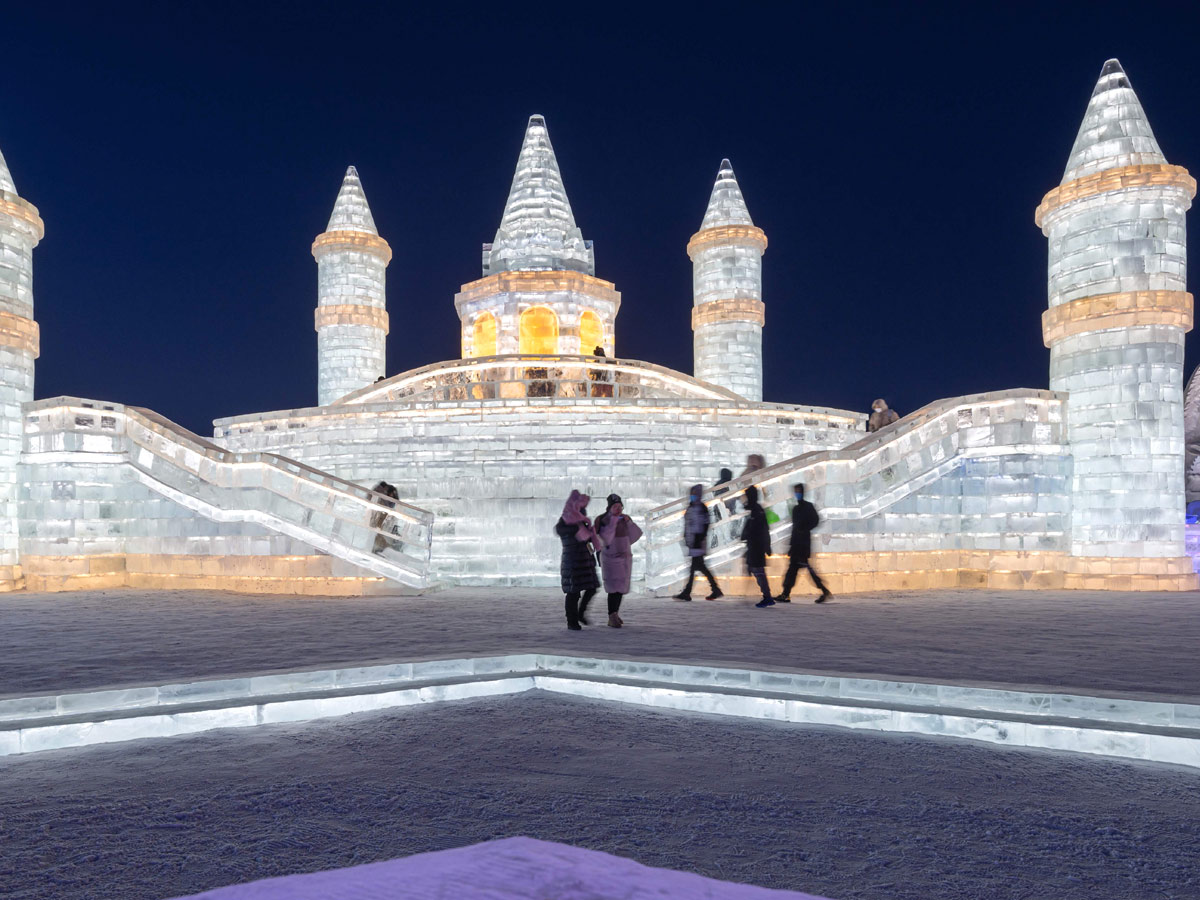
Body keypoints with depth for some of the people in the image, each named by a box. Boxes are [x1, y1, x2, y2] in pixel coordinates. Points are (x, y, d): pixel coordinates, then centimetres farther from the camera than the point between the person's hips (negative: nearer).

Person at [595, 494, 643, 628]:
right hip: (610, 557, -6)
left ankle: (615, 614, 26)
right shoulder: (603, 520, -11)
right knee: (613, 588, -13)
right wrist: (613, 520, -26)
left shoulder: (625, 518, 5)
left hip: (625, 557, 6)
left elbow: (636, 534, 2)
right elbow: (606, 538, -24)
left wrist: (629, 522, -12)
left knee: (621, 587, 11)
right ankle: (611, 618, -13)